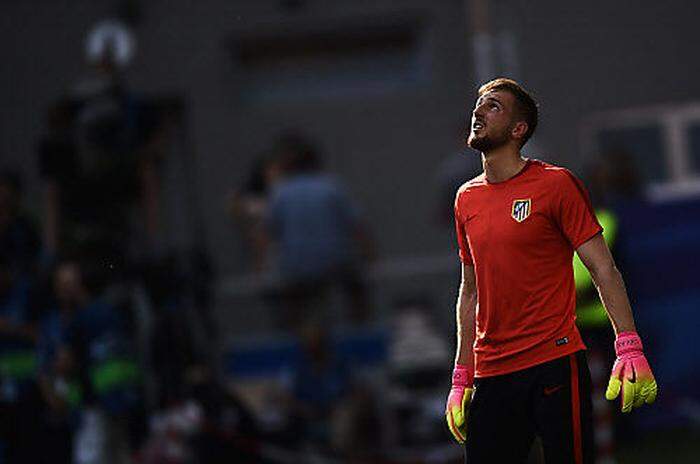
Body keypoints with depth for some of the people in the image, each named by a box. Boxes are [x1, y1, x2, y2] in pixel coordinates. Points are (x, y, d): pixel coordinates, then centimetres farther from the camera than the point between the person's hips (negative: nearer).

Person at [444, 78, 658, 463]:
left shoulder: (556, 184, -3)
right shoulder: (466, 199, 13)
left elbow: (603, 269, -5)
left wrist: (629, 349, -16)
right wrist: (462, 379, 15)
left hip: (555, 367, -5)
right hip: (491, 376, 5)